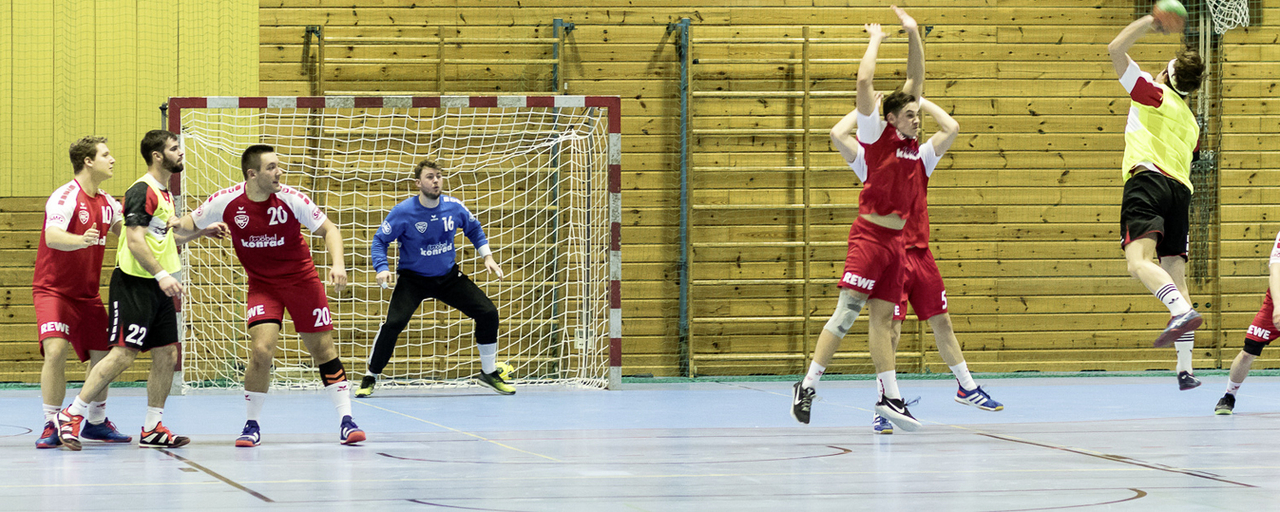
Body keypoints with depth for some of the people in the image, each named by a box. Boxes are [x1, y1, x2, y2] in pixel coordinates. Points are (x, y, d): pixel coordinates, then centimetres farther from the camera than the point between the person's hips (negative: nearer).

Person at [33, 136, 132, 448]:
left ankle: (96, 422, 28)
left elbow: (125, 231, 26)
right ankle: (52, 426, -14)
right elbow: (52, 237, -34)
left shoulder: (106, 202, 7)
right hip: (54, 290, -7)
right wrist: (80, 240, -54)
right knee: (55, 351, -23)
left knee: (102, 356, 8)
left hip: (87, 294, 7)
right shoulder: (66, 197, -18)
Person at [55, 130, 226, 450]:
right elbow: (135, 241, -22)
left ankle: (152, 429, 11)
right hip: (134, 283, -9)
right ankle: (72, 415, -6)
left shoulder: (164, 193, 16)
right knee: (124, 354, -13)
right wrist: (162, 274, -28)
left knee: (166, 354, 6)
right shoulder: (142, 191, -14)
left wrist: (201, 231, 24)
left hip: (158, 286, 9)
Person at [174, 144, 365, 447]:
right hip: (261, 284, 0)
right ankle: (252, 426, 1)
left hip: (301, 279, 0)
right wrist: (177, 225, -22)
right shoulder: (227, 202, -14)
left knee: (323, 350, 1)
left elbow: (328, 230, -8)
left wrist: (338, 264, -24)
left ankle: (345, 421, 10)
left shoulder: (290, 199, -17)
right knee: (262, 350, -16)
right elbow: (190, 224, 1)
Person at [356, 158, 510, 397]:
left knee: (488, 313, -5)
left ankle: (489, 373, 15)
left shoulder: (454, 207, -9)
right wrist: (382, 268, -25)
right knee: (393, 323, -25)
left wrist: (487, 256, 4)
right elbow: (380, 240, -9)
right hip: (413, 278, -4)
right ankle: (370, 379, -5)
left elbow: (474, 229, 12)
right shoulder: (403, 212, -19)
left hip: (448, 277, 4)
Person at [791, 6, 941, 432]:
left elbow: (915, 81, 15)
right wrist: (875, 41, 1)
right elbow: (864, 82, -12)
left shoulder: (916, 148, 12)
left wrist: (913, 35, 10)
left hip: (896, 240, 6)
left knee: (883, 318, 7)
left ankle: (890, 397, 6)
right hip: (870, 234, -6)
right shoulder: (878, 137, -3)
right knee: (848, 310, -12)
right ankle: (808, 385, -11)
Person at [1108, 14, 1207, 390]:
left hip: (1148, 178, -7)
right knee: (1176, 277, 6)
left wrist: (1149, 21, 12)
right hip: (1180, 190, 7)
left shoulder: (1154, 94, 7)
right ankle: (1185, 368, 3)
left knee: (1139, 261, -24)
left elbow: (1116, 49, 3)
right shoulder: (1191, 123, 27)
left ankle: (1182, 313, -50)